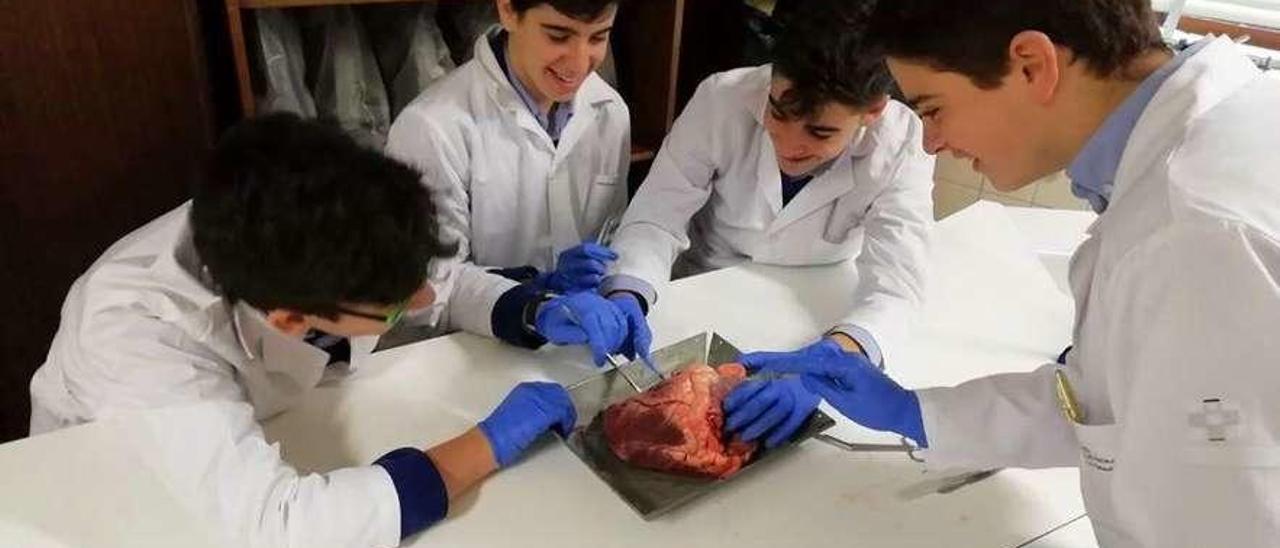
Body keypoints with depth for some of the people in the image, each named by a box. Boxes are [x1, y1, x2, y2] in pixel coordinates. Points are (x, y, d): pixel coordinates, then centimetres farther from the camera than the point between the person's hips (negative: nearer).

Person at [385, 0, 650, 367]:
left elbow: (613, 241, 7)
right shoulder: (434, 126, -18)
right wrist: (536, 310, -33)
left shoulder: (611, 110, 0)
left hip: (580, 350, 3)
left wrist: (620, 296, -14)